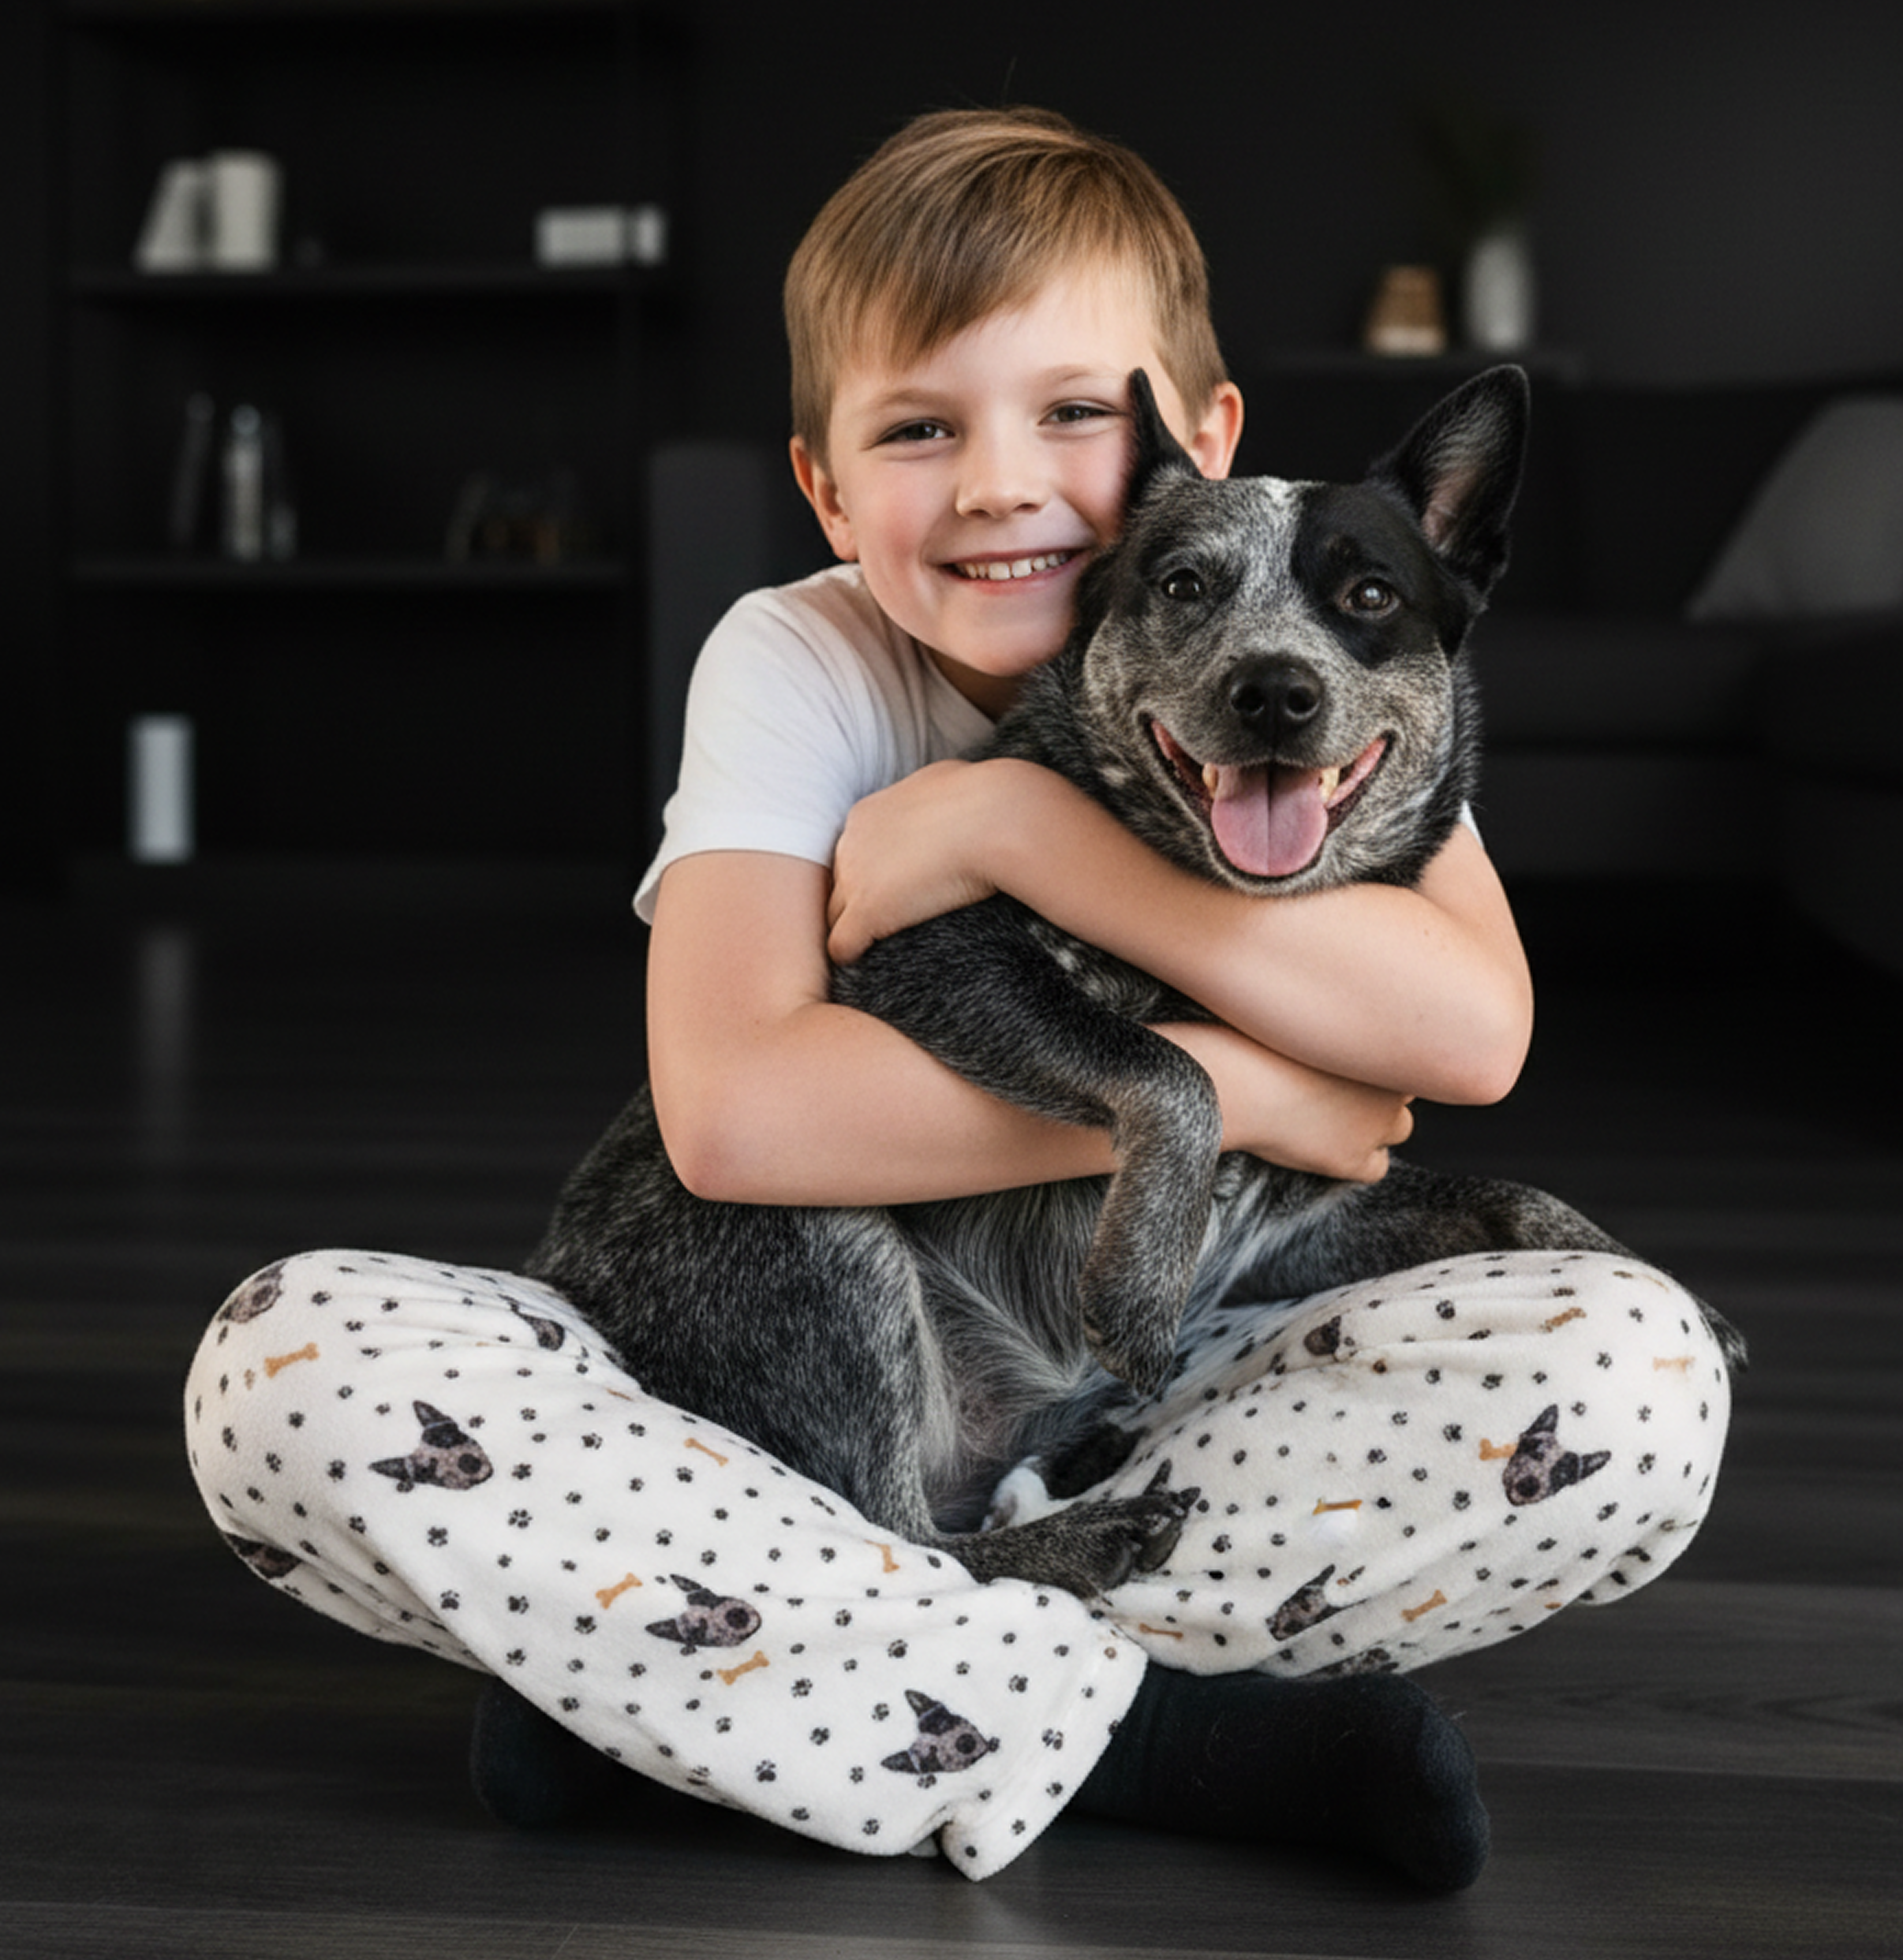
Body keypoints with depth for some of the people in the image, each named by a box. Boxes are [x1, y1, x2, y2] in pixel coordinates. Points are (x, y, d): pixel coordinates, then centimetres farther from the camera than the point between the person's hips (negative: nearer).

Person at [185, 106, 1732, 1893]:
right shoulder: (799, 664, -7)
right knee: (291, 1361, -25)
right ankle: (1155, 1732, -25)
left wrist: (1014, 822, -23)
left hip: (1184, 1419, 1)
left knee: (1636, 1373, -27)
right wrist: (1219, 1082, -21)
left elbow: (1470, 1027, -22)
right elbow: (732, 1111, -22)